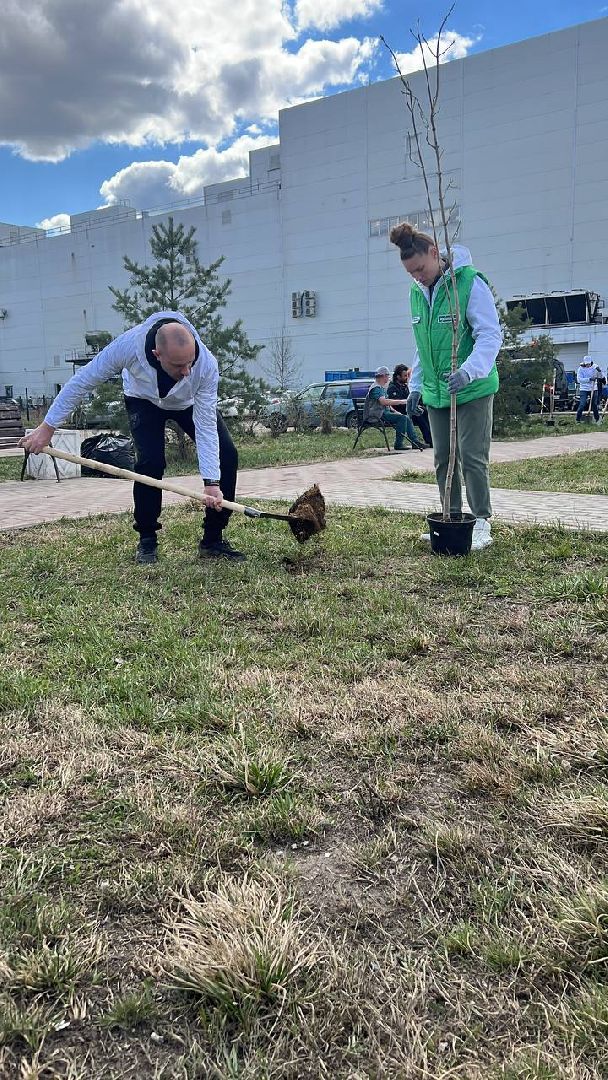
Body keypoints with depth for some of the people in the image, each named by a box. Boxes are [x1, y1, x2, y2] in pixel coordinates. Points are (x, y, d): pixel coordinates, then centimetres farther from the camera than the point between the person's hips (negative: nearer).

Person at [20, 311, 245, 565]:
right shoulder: (130, 344, -40)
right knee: (150, 461, -23)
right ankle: (147, 541, -2)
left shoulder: (207, 365, -39)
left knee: (226, 455, -15)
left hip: (191, 402, 1)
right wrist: (47, 427, -23)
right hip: (144, 399, -1)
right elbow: (82, 382, -27)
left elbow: (206, 427, -34)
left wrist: (211, 483, -42)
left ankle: (213, 541, -2)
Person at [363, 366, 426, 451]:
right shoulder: (376, 388, -13)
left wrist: (395, 411, 10)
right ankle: (399, 444, -21)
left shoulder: (382, 388, 22)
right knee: (402, 418, -23)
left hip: (385, 413, 10)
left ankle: (415, 442, 2)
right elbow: (383, 402, -28)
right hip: (378, 415, -10)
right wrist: (401, 401, -25)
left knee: (407, 418, 2)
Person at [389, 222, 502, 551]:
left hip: (472, 389, -7)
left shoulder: (470, 282, -13)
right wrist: (415, 385, 14)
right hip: (435, 392, 7)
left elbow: (490, 335, -18)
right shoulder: (417, 293, 8)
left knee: (472, 458, -6)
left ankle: (482, 523, 6)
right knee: (443, 460, 11)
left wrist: (468, 371, -33)